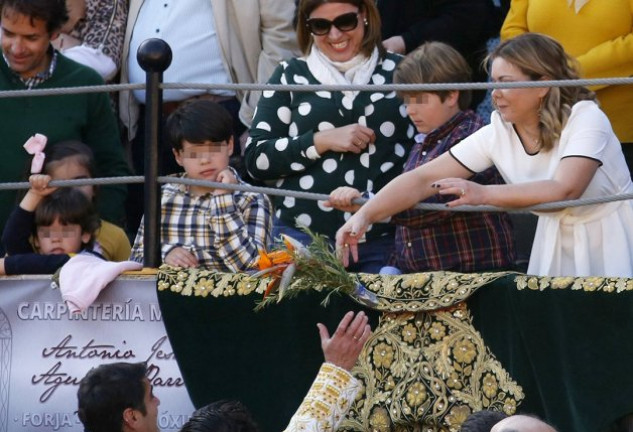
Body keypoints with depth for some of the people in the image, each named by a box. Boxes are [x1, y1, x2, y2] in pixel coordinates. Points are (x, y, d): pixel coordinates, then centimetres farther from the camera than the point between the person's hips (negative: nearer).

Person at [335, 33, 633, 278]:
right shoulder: (497, 134, -6)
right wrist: (364, 216, -20)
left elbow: (565, 189, -34)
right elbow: (422, 179, -8)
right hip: (558, 244, 5)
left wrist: (483, 194, -38)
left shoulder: (585, 118, -19)